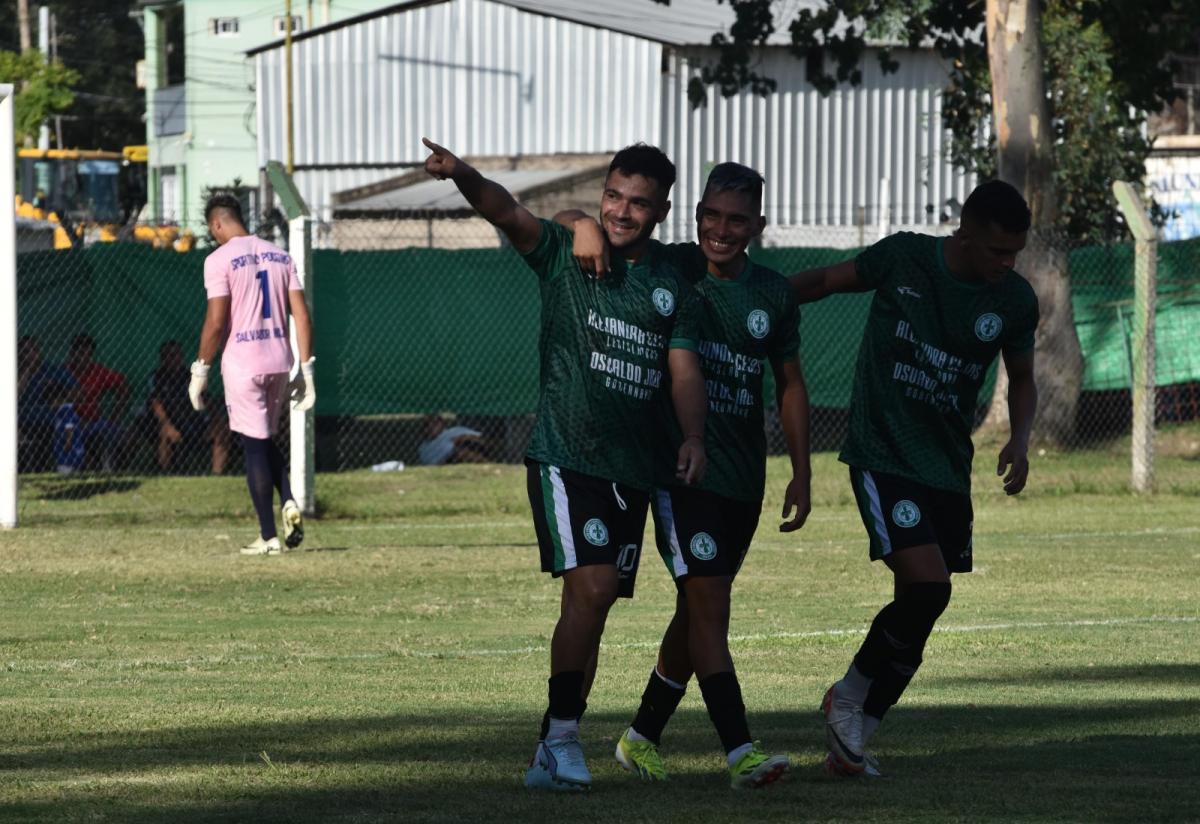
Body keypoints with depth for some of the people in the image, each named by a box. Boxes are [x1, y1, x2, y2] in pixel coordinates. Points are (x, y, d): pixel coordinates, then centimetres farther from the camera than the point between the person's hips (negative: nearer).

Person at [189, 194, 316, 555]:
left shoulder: (220, 259, -8)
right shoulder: (279, 256, 10)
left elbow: (216, 322, -13)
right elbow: (302, 316, 6)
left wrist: (200, 370, -5)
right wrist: (305, 369, 9)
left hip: (242, 363, -5)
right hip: (280, 359, 5)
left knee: (255, 446, 0)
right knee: (266, 441, 21)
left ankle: (268, 537, 0)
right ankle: (289, 504, -1)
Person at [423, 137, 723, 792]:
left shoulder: (672, 285, 10)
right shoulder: (564, 253, 0)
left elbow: (684, 369, 4)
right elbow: (505, 211, -17)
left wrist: (693, 438, -15)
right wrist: (462, 175, -38)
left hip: (631, 468, 5)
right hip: (564, 456, -5)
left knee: (594, 603, 7)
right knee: (592, 585, -19)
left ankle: (551, 755, 14)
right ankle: (562, 735, -9)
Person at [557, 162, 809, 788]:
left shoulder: (773, 294, 6)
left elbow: (790, 384, 15)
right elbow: (562, 222, -1)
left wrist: (801, 473, 11)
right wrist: (586, 225, -25)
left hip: (744, 477, 5)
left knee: (698, 612, 13)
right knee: (709, 605, -14)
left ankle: (641, 737, 28)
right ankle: (740, 752, -20)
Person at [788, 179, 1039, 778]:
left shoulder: (1015, 301, 0)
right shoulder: (904, 259, -10)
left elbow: (1022, 379, 17)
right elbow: (826, 281, 6)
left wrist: (1019, 439, -2)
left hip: (948, 469, 5)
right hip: (882, 454, -5)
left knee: (917, 607, 2)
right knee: (929, 584, -19)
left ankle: (852, 740, 17)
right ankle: (850, 695, 4)